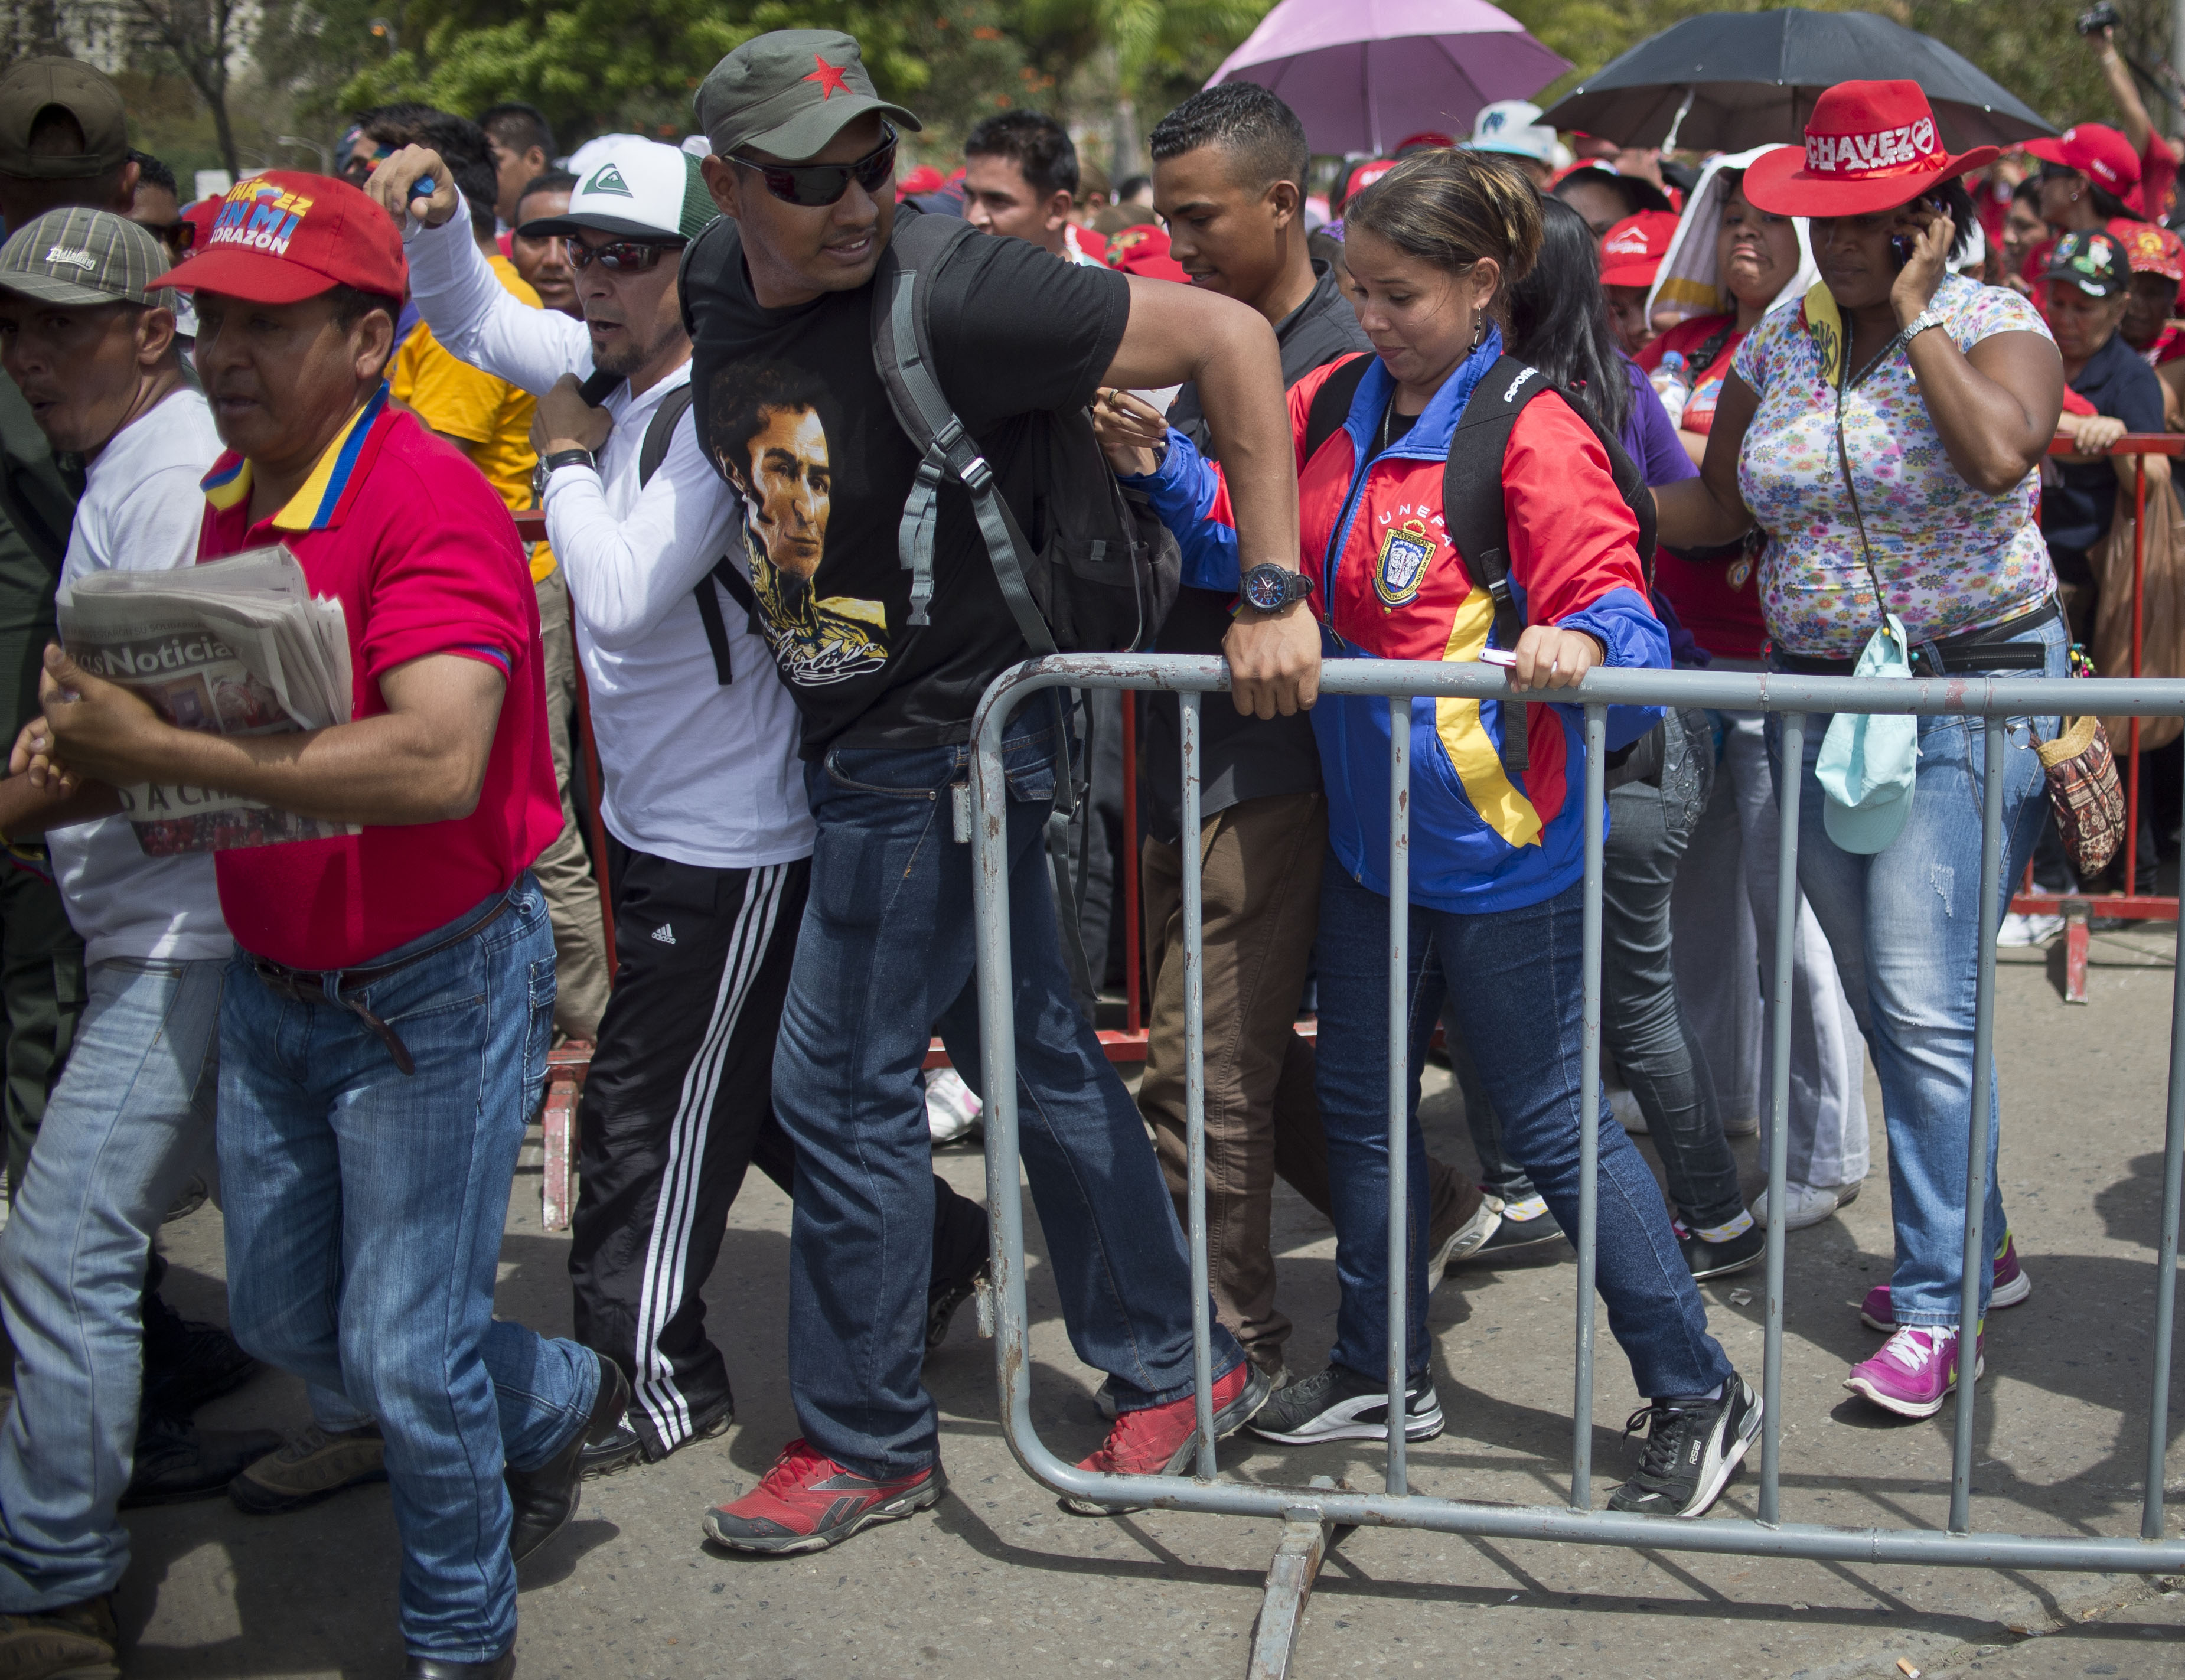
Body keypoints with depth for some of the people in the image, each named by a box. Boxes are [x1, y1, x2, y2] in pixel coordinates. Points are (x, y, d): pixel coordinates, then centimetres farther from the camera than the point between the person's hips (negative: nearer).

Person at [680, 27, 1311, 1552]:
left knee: (841, 1084, -1)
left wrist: (1274, 596, -25)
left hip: (946, 738, -8)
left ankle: (867, 1442, 16)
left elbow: (1226, 334, -24)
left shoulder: (948, 300, -24)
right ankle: (1178, 1369, 29)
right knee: (1036, 1055, 15)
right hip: (851, 740, 8)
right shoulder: (717, 289, -2)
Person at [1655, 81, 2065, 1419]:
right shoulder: (1780, 343, 8)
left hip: (1973, 693, -6)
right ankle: (1977, 1242, 30)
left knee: (1924, 1006, -12)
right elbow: (1715, 510, 14)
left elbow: (1997, 453, -27)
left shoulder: (1998, 324, -6)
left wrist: (1916, 312, -17)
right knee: (1885, 1000, 12)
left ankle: (1939, 1309, -3)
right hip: (1819, 694, 6)